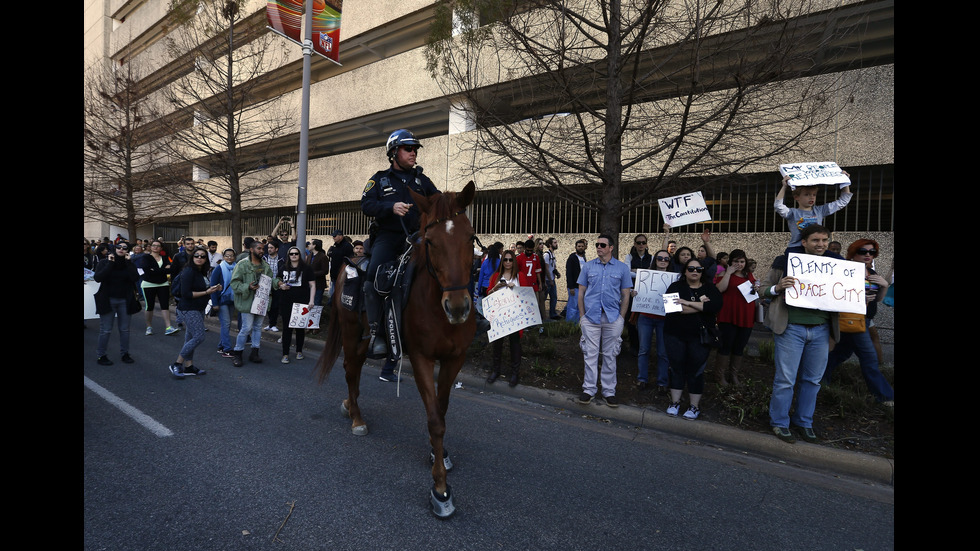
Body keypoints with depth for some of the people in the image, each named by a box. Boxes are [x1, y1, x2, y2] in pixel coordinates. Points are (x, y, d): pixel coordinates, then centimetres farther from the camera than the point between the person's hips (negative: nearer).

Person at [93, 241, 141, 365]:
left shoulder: (129, 264, 4)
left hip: (125, 301, 2)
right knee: (105, 330, 1)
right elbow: (97, 278, -15)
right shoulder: (104, 263, 0)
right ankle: (100, 355, 11)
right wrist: (110, 264, -16)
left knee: (125, 329, 9)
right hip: (108, 300, -2)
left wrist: (127, 262, -13)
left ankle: (125, 353, 19)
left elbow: (136, 278, -14)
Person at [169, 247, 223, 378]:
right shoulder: (189, 272, -16)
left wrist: (214, 289, 1)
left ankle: (188, 366, 19)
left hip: (198, 309, 9)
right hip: (189, 309, -9)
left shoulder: (202, 272, 11)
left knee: (190, 337, 12)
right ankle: (177, 364, -2)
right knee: (199, 336, -13)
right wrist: (206, 292, -20)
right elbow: (186, 294, -20)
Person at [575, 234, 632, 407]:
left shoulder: (622, 268, 4)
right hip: (591, 317, 0)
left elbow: (626, 295, 6)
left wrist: (621, 318, -1)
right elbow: (581, 292, 8)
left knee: (610, 355, 7)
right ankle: (589, 389, 14)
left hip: (613, 317, 0)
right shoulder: (588, 266, 6)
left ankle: (609, 391, 17)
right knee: (590, 354, 3)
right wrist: (582, 315, 2)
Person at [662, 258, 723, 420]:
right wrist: (701, 304, -12)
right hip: (675, 335, 0)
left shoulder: (710, 289, 6)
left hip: (700, 337, 0)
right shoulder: (676, 287, 2)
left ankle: (695, 406, 17)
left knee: (696, 370, 4)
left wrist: (689, 303, -17)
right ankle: (675, 402, 22)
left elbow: (716, 305, -14)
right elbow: (673, 307, -16)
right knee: (677, 368, 8)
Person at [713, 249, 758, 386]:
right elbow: (720, 289, -19)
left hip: (746, 317, 5)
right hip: (728, 317, -5)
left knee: (739, 347, 11)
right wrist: (729, 272, -15)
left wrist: (757, 289, 3)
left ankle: (734, 375, 22)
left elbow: (758, 295, 26)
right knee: (726, 345, -2)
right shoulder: (725, 274, 0)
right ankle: (721, 376, 7)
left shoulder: (750, 276, 15)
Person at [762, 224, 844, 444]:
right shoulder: (785, 262, -2)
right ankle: (779, 422, 17)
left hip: (821, 330, 4)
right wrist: (778, 287, -19)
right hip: (791, 328, -4)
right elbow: (763, 290, 1)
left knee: (812, 379, 13)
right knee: (785, 379, 1)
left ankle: (804, 421, 30)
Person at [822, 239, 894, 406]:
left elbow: (879, 299, 15)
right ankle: (884, 395, 6)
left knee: (842, 352, 15)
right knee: (869, 358, -4)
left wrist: (884, 285, -3)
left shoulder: (872, 273, 13)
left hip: (865, 320, 9)